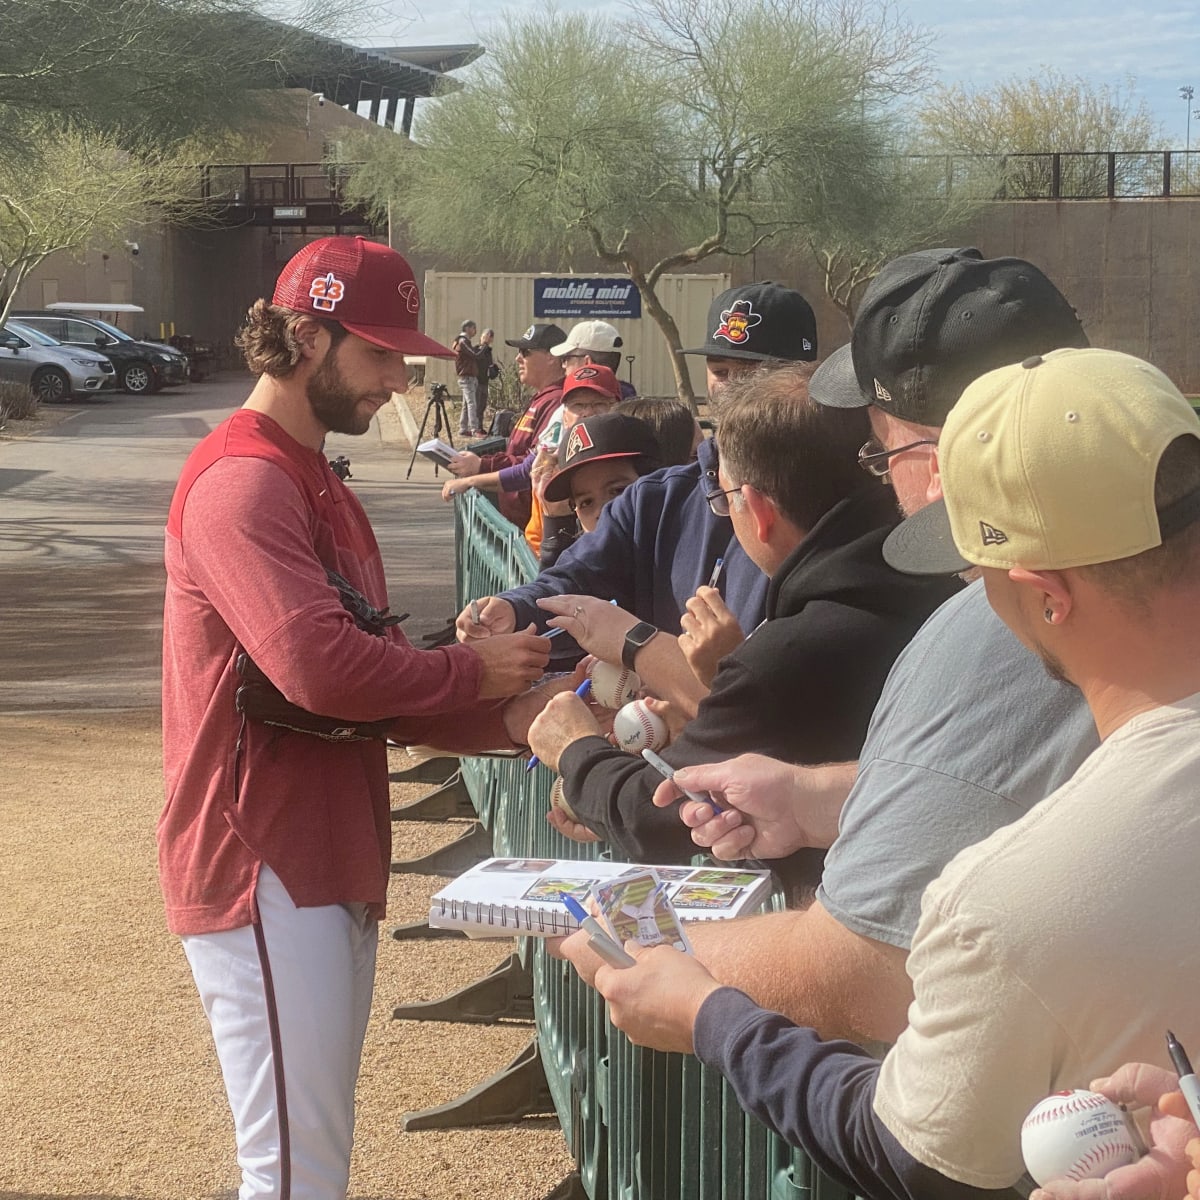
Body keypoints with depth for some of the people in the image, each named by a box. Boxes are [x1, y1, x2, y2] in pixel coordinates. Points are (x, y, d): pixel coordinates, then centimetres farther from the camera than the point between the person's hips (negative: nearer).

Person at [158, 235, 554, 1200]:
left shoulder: (316, 485, 18)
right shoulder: (242, 480, -15)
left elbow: (382, 680, 13)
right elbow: (317, 666, -28)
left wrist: (511, 718, -3)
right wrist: (472, 672, -13)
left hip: (332, 862, 10)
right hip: (263, 867, -10)